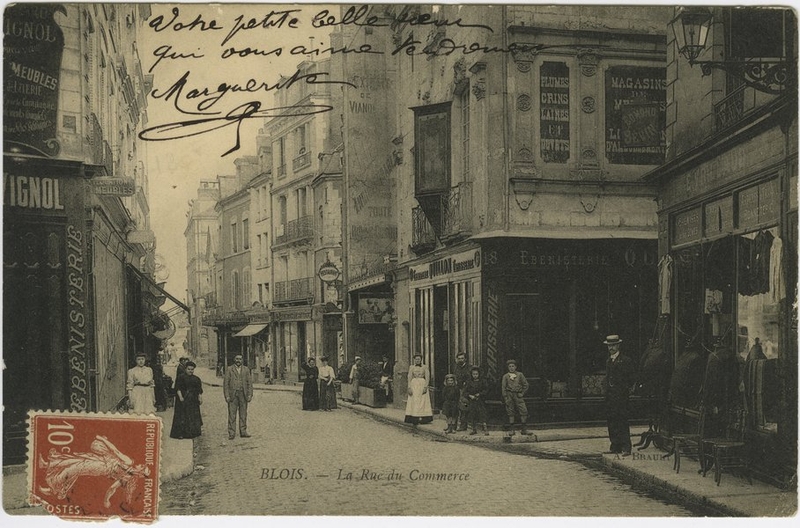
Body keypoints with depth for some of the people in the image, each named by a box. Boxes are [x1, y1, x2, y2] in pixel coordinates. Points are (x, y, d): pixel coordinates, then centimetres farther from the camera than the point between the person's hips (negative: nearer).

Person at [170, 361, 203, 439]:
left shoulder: (196, 379, 11)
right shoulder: (181, 378, -3)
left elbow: (199, 391, 11)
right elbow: (178, 388, -9)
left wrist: (200, 398, -2)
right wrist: (180, 397, -21)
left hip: (193, 401, 5)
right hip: (183, 400, -5)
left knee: (194, 417, 5)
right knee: (182, 416, -4)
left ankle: (192, 433, 13)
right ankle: (180, 433, -1)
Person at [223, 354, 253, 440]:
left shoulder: (246, 370, 11)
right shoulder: (229, 369, 4)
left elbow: (249, 383, 10)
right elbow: (225, 383, 1)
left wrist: (250, 394, 0)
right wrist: (227, 396, -7)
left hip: (243, 394, 3)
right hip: (232, 395, -2)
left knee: (243, 414, 5)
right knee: (232, 415, -3)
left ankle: (243, 432, 12)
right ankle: (231, 433, -1)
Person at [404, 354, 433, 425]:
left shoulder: (424, 367, 4)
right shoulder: (411, 367, 8)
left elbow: (427, 377, -1)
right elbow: (409, 378, 4)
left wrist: (425, 387, -13)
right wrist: (409, 387, -7)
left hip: (422, 385, -1)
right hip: (414, 385, 1)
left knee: (422, 402, -3)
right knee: (414, 402, -4)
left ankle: (422, 419, -1)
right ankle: (414, 420, -6)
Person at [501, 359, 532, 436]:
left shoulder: (520, 375, 9)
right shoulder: (505, 376, 7)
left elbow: (526, 385, 13)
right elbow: (503, 388, 6)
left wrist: (522, 393, 2)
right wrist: (505, 398, -3)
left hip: (518, 395, 1)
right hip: (509, 395, -1)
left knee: (524, 411, -9)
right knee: (510, 413, -1)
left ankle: (524, 429, -3)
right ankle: (511, 430, 6)